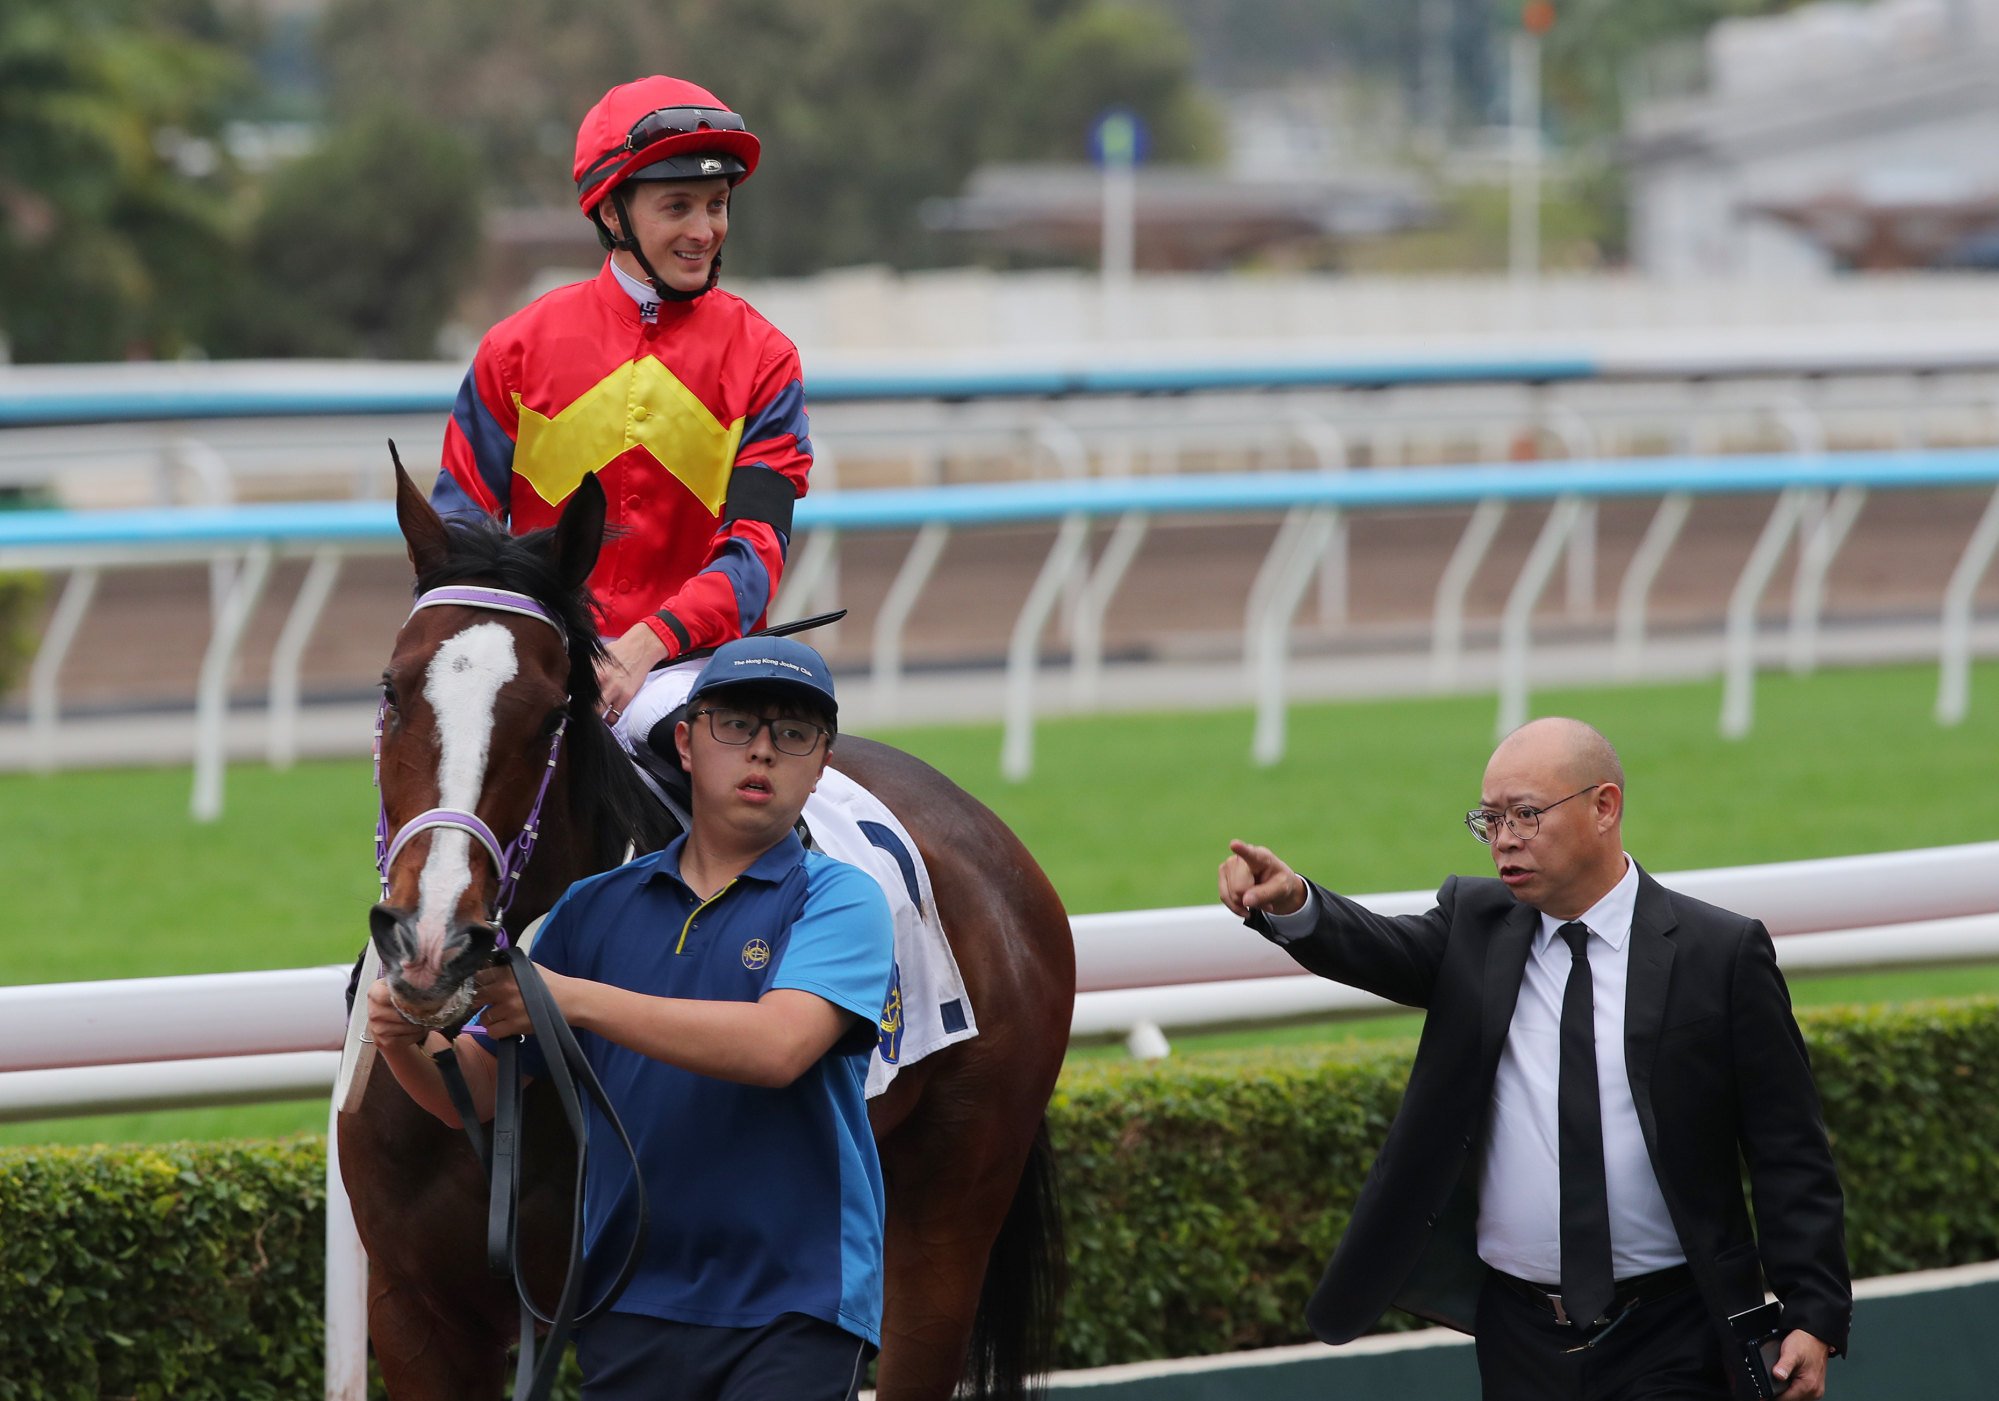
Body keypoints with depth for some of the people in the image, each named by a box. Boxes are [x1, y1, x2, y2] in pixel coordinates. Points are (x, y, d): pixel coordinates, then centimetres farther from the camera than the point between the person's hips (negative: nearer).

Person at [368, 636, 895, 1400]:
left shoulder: (839, 900, -1)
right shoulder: (598, 907, 12)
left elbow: (778, 1046, -20)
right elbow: (478, 1091, 13)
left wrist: (572, 1000, -22)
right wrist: (408, 1041, -11)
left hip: (795, 1305, -4)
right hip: (632, 1303, 4)